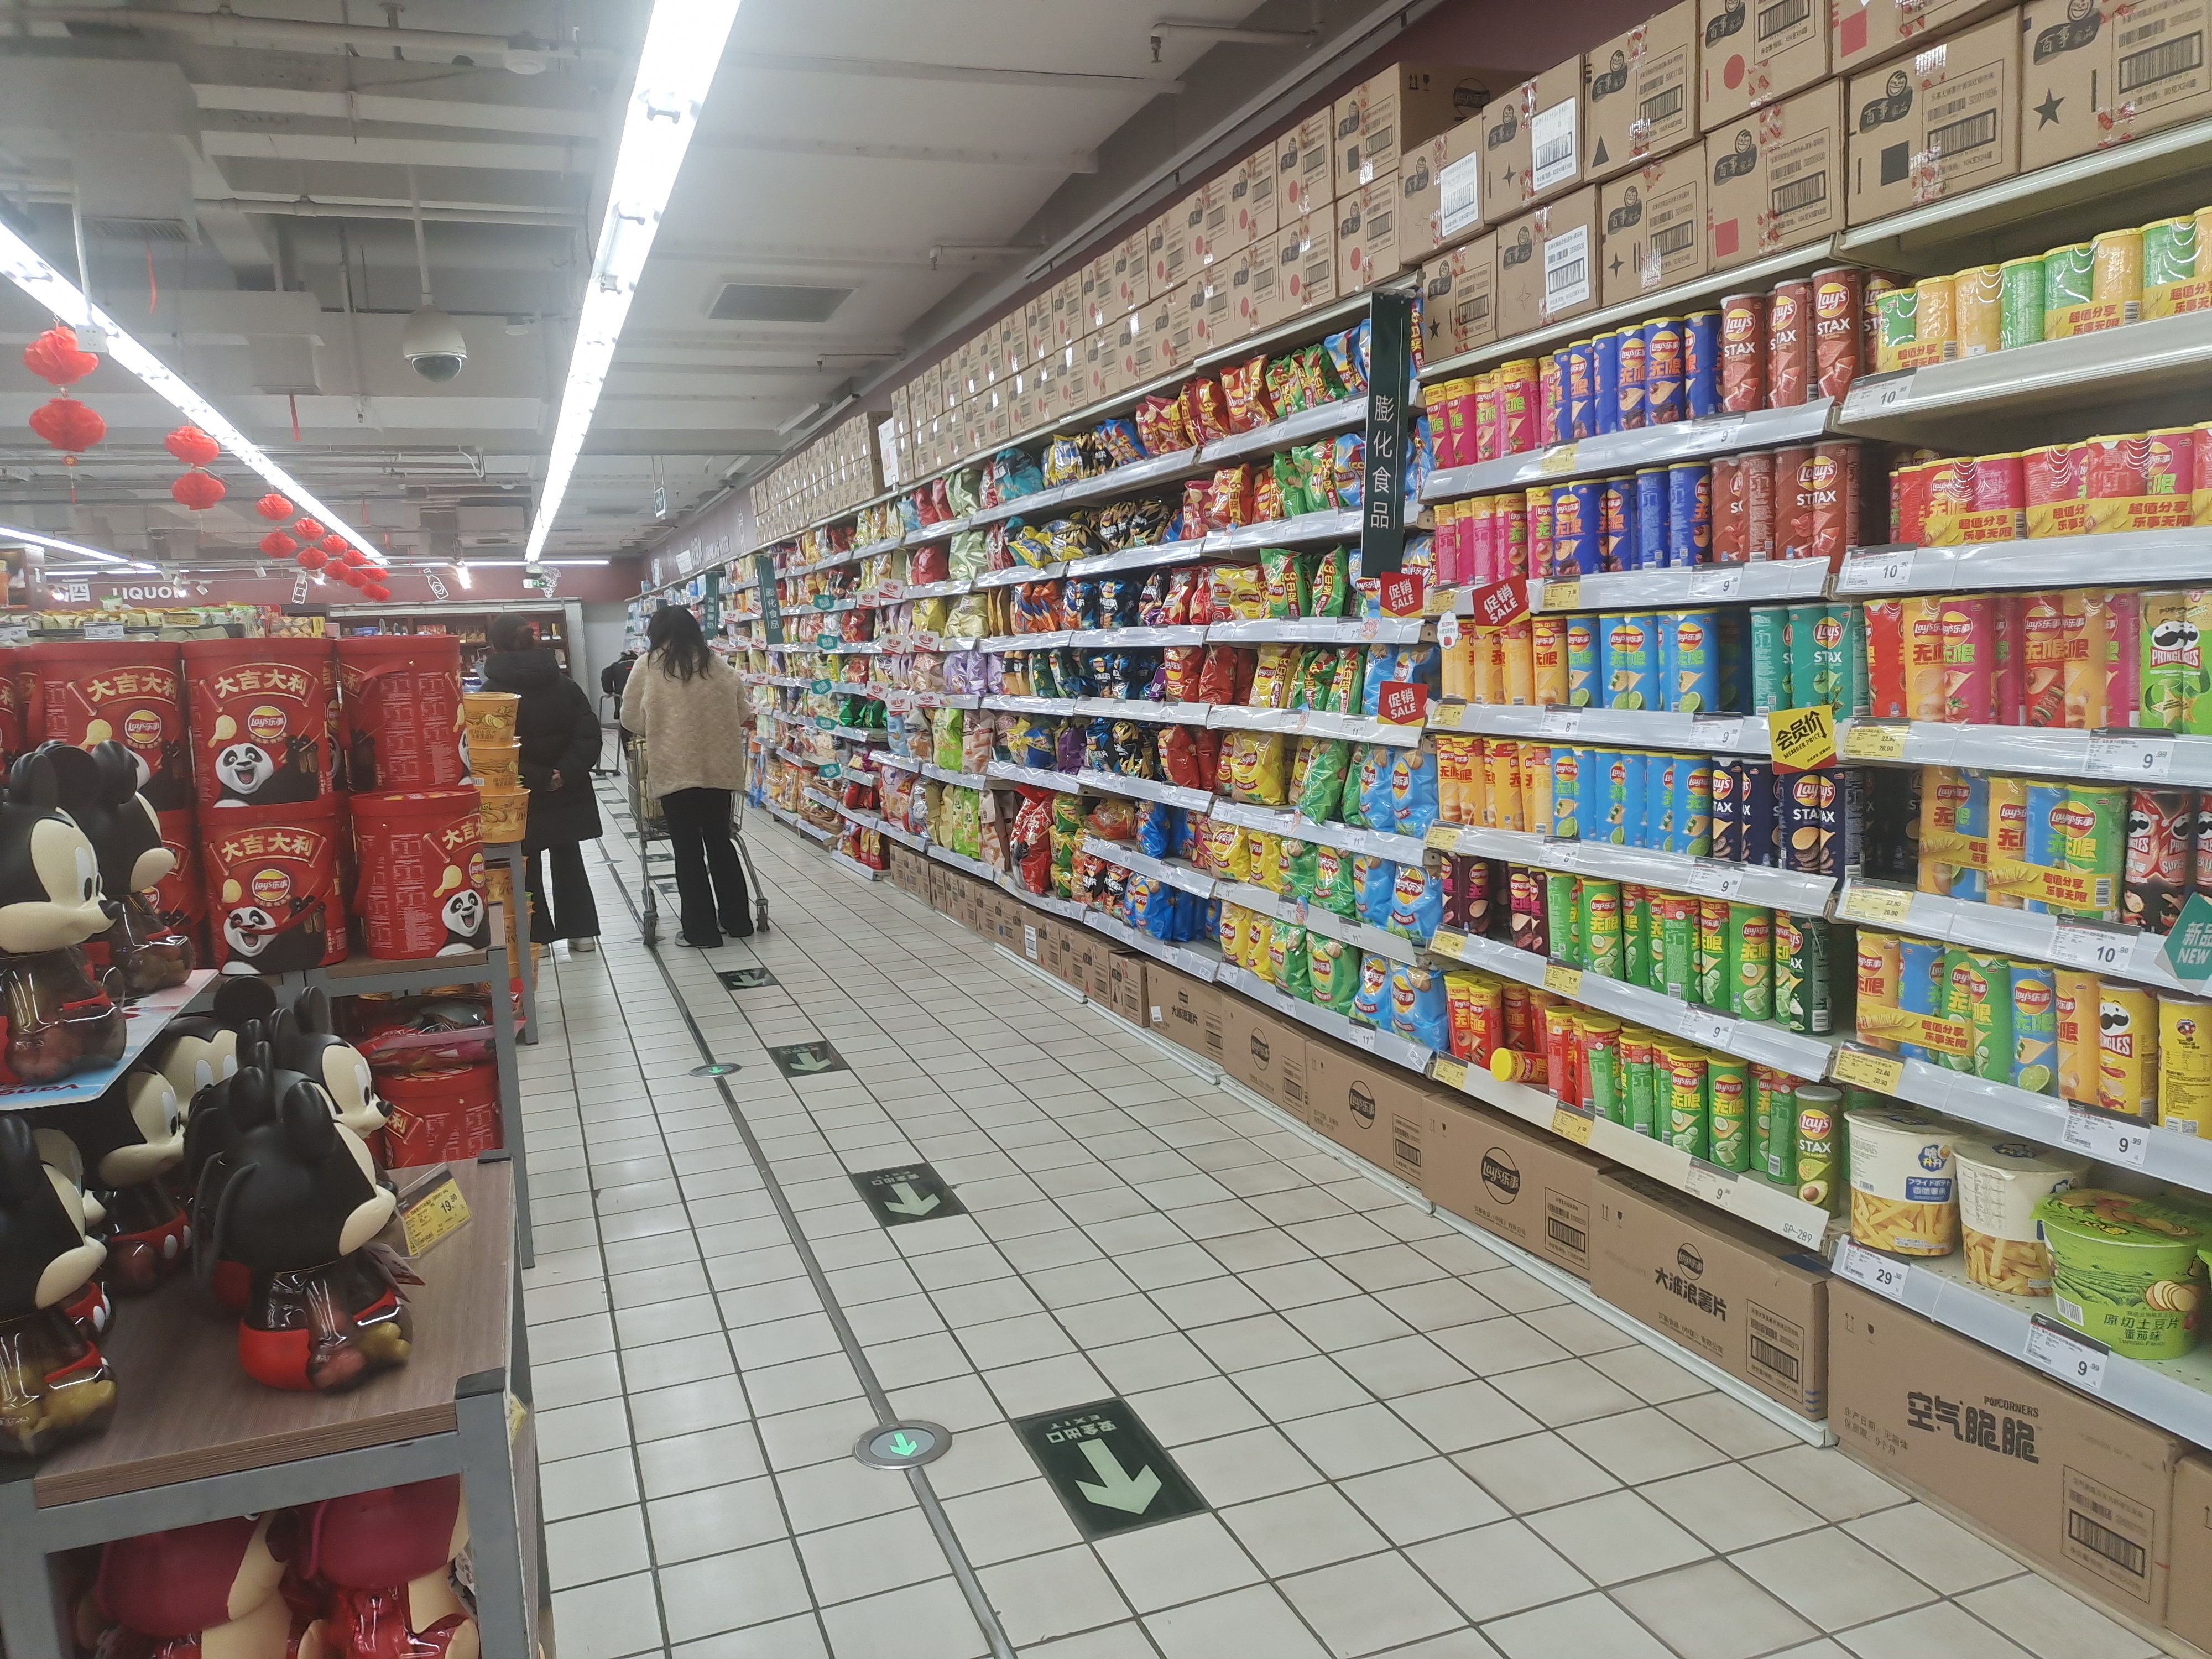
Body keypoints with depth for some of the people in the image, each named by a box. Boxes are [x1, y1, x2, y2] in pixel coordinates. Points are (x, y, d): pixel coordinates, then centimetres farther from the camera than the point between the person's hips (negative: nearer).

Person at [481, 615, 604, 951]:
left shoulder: (491, 693, -10)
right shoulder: (565, 684, 1)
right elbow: (588, 734, -7)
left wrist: (539, 779, -16)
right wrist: (565, 774, -14)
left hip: (520, 797, -3)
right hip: (567, 793, 3)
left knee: (527, 866, 10)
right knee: (568, 859, 14)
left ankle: (536, 936, 15)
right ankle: (581, 931, 16)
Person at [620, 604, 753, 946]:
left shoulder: (649, 667, -3)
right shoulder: (720, 667, 4)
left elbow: (630, 719, 2)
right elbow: (742, 714, 12)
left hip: (675, 770, -3)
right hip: (719, 768, 3)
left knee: (688, 850, 4)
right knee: (720, 842, 16)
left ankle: (701, 931, 9)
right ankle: (737, 920, 22)